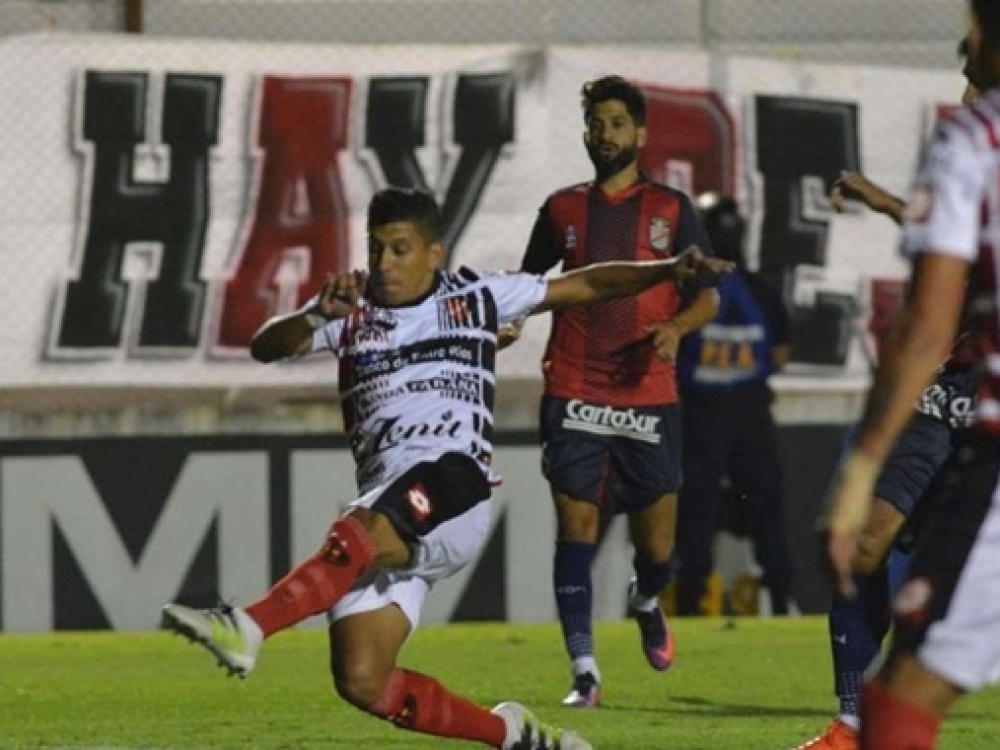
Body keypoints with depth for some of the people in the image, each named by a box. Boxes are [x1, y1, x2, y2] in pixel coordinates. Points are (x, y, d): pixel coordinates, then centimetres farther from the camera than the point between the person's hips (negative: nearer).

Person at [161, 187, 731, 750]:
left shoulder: (474, 296, 16)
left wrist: (670, 270, 13)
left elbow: (584, 285, 23)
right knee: (361, 682, -11)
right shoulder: (352, 312, 18)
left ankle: (248, 628, -56)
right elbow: (265, 347, 5)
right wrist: (318, 315, -14)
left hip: (451, 485, -4)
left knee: (355, 536, -38)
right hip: (380, 515, 4)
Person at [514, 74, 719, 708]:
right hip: (574, 395, 1)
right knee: (577, 529, -10)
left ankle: (647, 601, 38)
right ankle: (585, 672, -8)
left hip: (649, 397, 0)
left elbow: (708, 296, 6)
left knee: (657, 546, 2)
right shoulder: (563, 209, 10)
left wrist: (676, 328, -15)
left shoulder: (670, 209, 5)